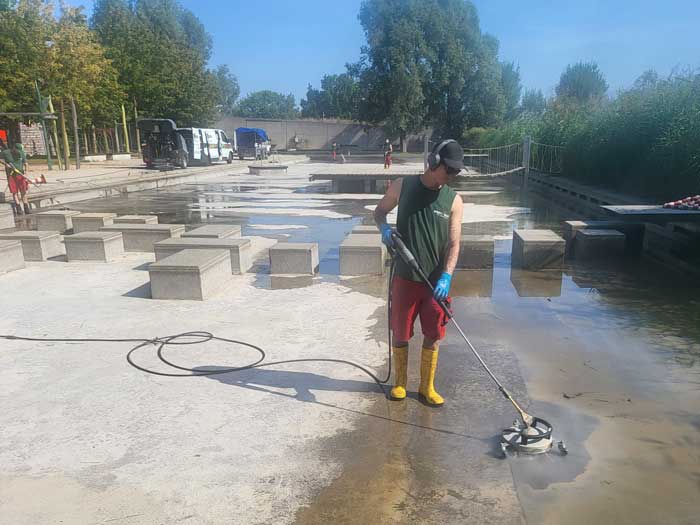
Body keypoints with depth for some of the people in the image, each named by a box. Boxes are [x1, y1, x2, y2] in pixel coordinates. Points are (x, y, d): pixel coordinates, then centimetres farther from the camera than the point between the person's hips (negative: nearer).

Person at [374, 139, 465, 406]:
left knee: (433, 336, 9)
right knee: (400, 333, 11)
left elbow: (454, 244, -5)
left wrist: (446, 277, -19)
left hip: (436, 281, 1)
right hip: (405, 278, 0)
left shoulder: (454, 200, -3)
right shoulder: (403, 186, -3)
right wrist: (384, 227, -11)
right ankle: (400, 382, 33)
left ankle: (427, 387, 29)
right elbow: (380, 210, 12)